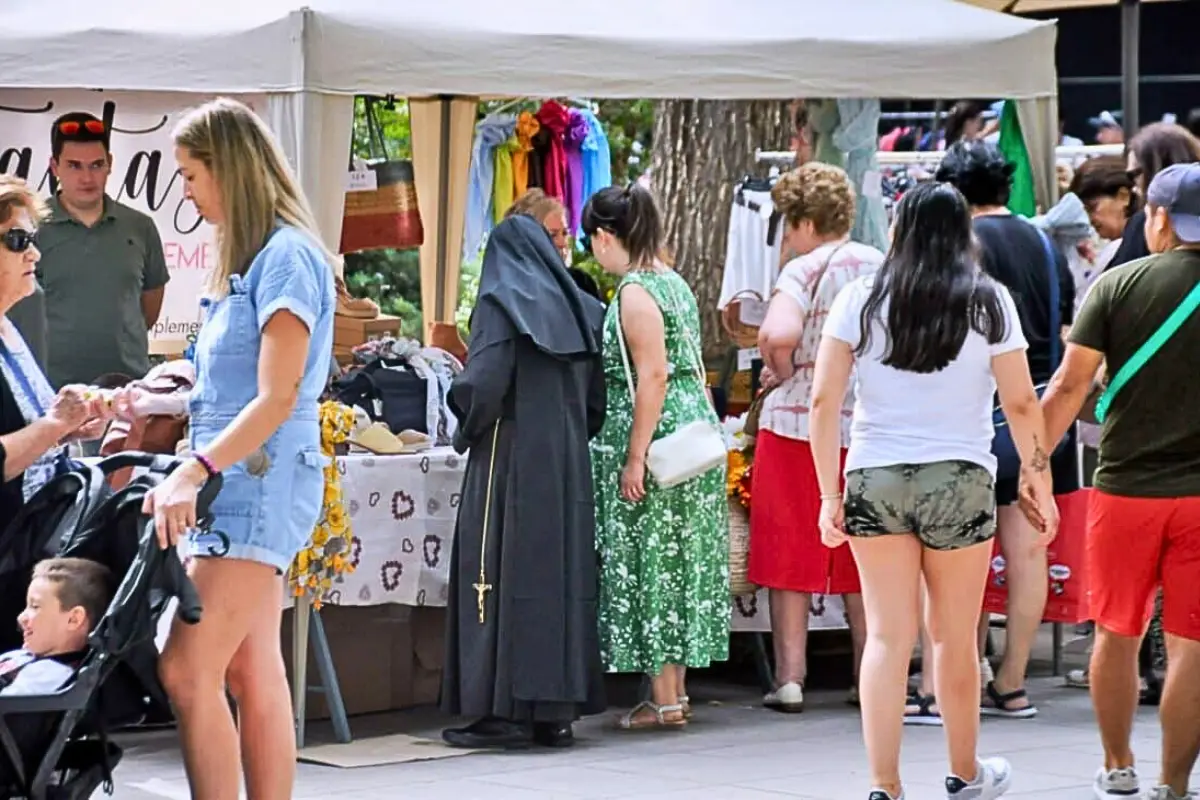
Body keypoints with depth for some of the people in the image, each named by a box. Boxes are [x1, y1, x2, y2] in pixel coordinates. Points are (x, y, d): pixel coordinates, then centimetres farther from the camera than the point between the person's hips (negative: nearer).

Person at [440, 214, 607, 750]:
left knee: (503, 571, -3)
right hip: (567, 464, 6)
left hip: (510, 458, -6)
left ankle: (505, 709, -5)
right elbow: (597, 398, 12)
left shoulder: (500, 304, -6)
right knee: (562, 571, 8)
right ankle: (557, 710, 9)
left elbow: (482, 384, -17)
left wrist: (468, 426, 1)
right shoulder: (579, 310, 12)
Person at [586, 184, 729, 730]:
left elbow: (653, 377, -21)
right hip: (693, 429, 10)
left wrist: (635, 457, -21)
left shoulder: (635, 291, -14)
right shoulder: (671, 281, 14)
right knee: (676, 564, 12)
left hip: (655, 435, -10)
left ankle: (664, 701, -2)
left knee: (651, 565, -4)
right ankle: (675, 691, 17)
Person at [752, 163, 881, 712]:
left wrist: (782, 370, -10)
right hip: (868, 428, 5)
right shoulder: (882, 267, 7)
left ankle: (790, 678, 2)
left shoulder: (805, 270, -12)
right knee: (861, 559, 13)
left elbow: (778, 332, -28)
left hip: (798, 425, -5)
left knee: (790, 555, 3)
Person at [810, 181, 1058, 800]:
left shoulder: (860, 300, 3)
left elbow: (823, 402, 0)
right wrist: (1042, 487, 7)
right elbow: (1021, 405, -1)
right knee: (954, 637, 12)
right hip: (960, 481, -1)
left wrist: (830, 494, 5)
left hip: (874, 481, 1)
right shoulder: (989, 301, 1)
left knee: (886, 635, 2)